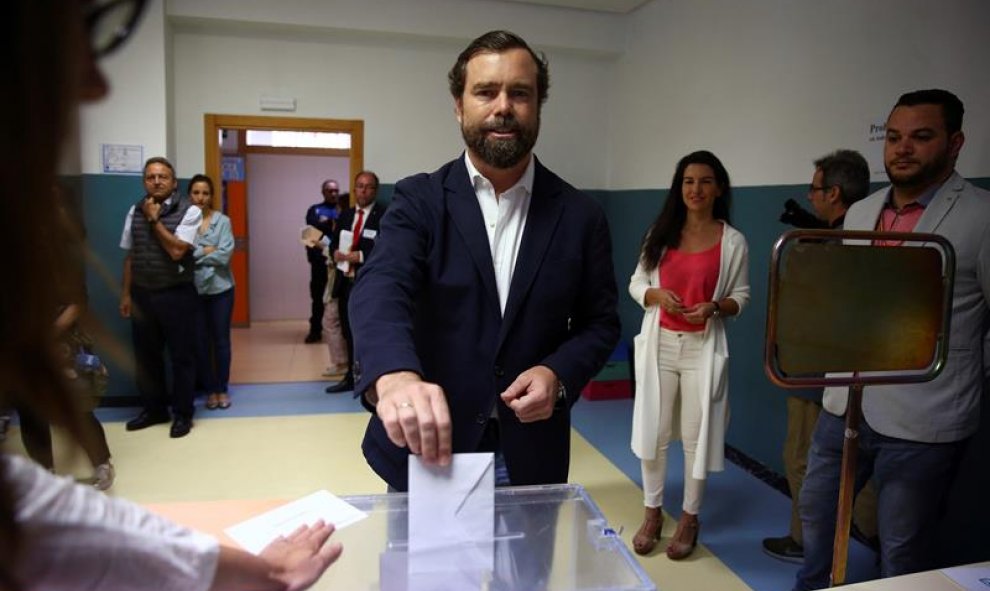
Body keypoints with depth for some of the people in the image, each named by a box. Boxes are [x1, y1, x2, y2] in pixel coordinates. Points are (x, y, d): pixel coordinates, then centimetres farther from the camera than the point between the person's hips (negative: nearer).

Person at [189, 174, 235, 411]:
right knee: (200, 341, 8)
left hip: (220, 288, 0)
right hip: (193, 290, 1)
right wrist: (205, 251, -14)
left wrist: (194, 254, -10)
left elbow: (225, 256, -13)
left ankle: (222, 388, 21)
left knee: (221, 340, 8)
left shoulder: (222, 221, -3)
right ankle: (210, 389, 22)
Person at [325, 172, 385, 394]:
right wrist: (336, 252, -2)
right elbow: (334, 242, 20)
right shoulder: (345, 215, 16)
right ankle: (352, 377, 30)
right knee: (349, 333, 16)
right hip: (346, 282, 7)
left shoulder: (385, 215, -7)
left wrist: (361, 256, -21)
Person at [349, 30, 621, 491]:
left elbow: (600, 322, 5)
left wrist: (558, 374, -16)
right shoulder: (420, 199, -6)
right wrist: (394, 376, -44)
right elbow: (381, 288, -23)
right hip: (424, 447, -1)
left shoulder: (580, 215, -2)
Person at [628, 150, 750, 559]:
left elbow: (741, 297, 3)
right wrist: (657, 295, -14)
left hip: (703, 348, -2)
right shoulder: (660, 234, 5)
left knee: (696, 435, 6)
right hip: (659, 344, 2)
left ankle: (690, 518, 24)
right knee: (653, 432, 9)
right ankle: (653, 512, 26)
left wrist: (715, 307, -18)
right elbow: (636, 284, 7)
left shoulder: (733, 242, -1)